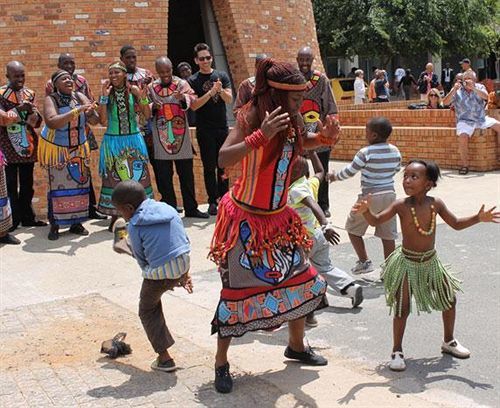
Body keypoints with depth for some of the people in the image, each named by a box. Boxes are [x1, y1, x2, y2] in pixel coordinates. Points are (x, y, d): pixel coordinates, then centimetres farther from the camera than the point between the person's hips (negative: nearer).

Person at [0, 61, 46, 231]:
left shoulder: (29, 93, 8)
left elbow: (37, 121, 5)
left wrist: (32, 111, -16)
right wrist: (19, 109, -23)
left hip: (27, 144, 4)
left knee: (27, 184, 11)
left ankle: (27, 217, 20)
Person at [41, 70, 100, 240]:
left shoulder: (79, 97, -1)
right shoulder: (51, 99, -13)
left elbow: (95, 121, -5)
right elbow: (51, 122, -30)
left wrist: (89, 112, -28)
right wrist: (76, 111, -34)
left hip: (78, 149, 4)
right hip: (57, 149, -4)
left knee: (79, 184, 4)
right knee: (57, 186, -3)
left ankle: (76, 223, 15)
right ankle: (54, 225, 5)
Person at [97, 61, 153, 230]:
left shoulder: (133, 90, -2)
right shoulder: (106, 92, -4)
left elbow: (147, 116, 0)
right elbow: (103, 121, -12)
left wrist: (143, 98, -16)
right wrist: (104, 97, -16)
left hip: (133, 139, 1)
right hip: (113, 141, -1)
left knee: (137, 174, 5)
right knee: (113, 177, 4)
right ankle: (114, 216, 12)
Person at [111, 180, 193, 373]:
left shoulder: (135, 226, -7)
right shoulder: (168, 209, 8)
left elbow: (142, 260, 1)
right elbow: (184, 240, 13)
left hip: (159, 274, -6)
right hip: (182, 266, 6)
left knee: (147, 311, 15)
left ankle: (164, 358, 15)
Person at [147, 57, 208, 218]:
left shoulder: (181, 83, 1)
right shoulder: (151, 87, 6)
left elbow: (192, 99, -16)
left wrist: (183, 98, -38)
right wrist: (153, 107, -11)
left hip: (181, 136, -1)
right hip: (161, 138, 1)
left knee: (186, 175, 6)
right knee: (164, 176, 5)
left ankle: (191, 208, 15)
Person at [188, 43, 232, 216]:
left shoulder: (222, 76, 7)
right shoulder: (193, 81, 0)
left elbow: (229, 100, -1)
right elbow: (194, 105, -11)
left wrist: (221, 90, -21)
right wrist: (211, 92, -21)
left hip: (222, 128, 2)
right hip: (204, 131, -2)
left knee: (223, 166, 5)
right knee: (209, 167, 1)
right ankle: (212, 202, 6)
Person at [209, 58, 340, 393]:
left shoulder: (292, 122, -1)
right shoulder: (251, 118, -19)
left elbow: (304, 143, 20)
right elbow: (224, 159, -32)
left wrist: (327, 136, -1)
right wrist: (261, 135, -42)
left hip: (279, 217, 7)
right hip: (246, 218, -7)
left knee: (300, 280, 14)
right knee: (238, 290, -1)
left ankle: (297, 346, 37)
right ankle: (221, 363, 17)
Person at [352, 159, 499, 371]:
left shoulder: (436, 204, -6)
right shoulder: (401, 205, -15)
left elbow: (456, 224, 6)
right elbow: (376, 221, -17)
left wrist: (478, 218, -7)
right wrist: (366, 211, -38)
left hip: (430, 261, 4)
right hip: (407, 263, -4)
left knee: (450, 299, 14)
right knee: (402, 308, -5)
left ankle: (449, 341, 37)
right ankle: (397, 352, 11)